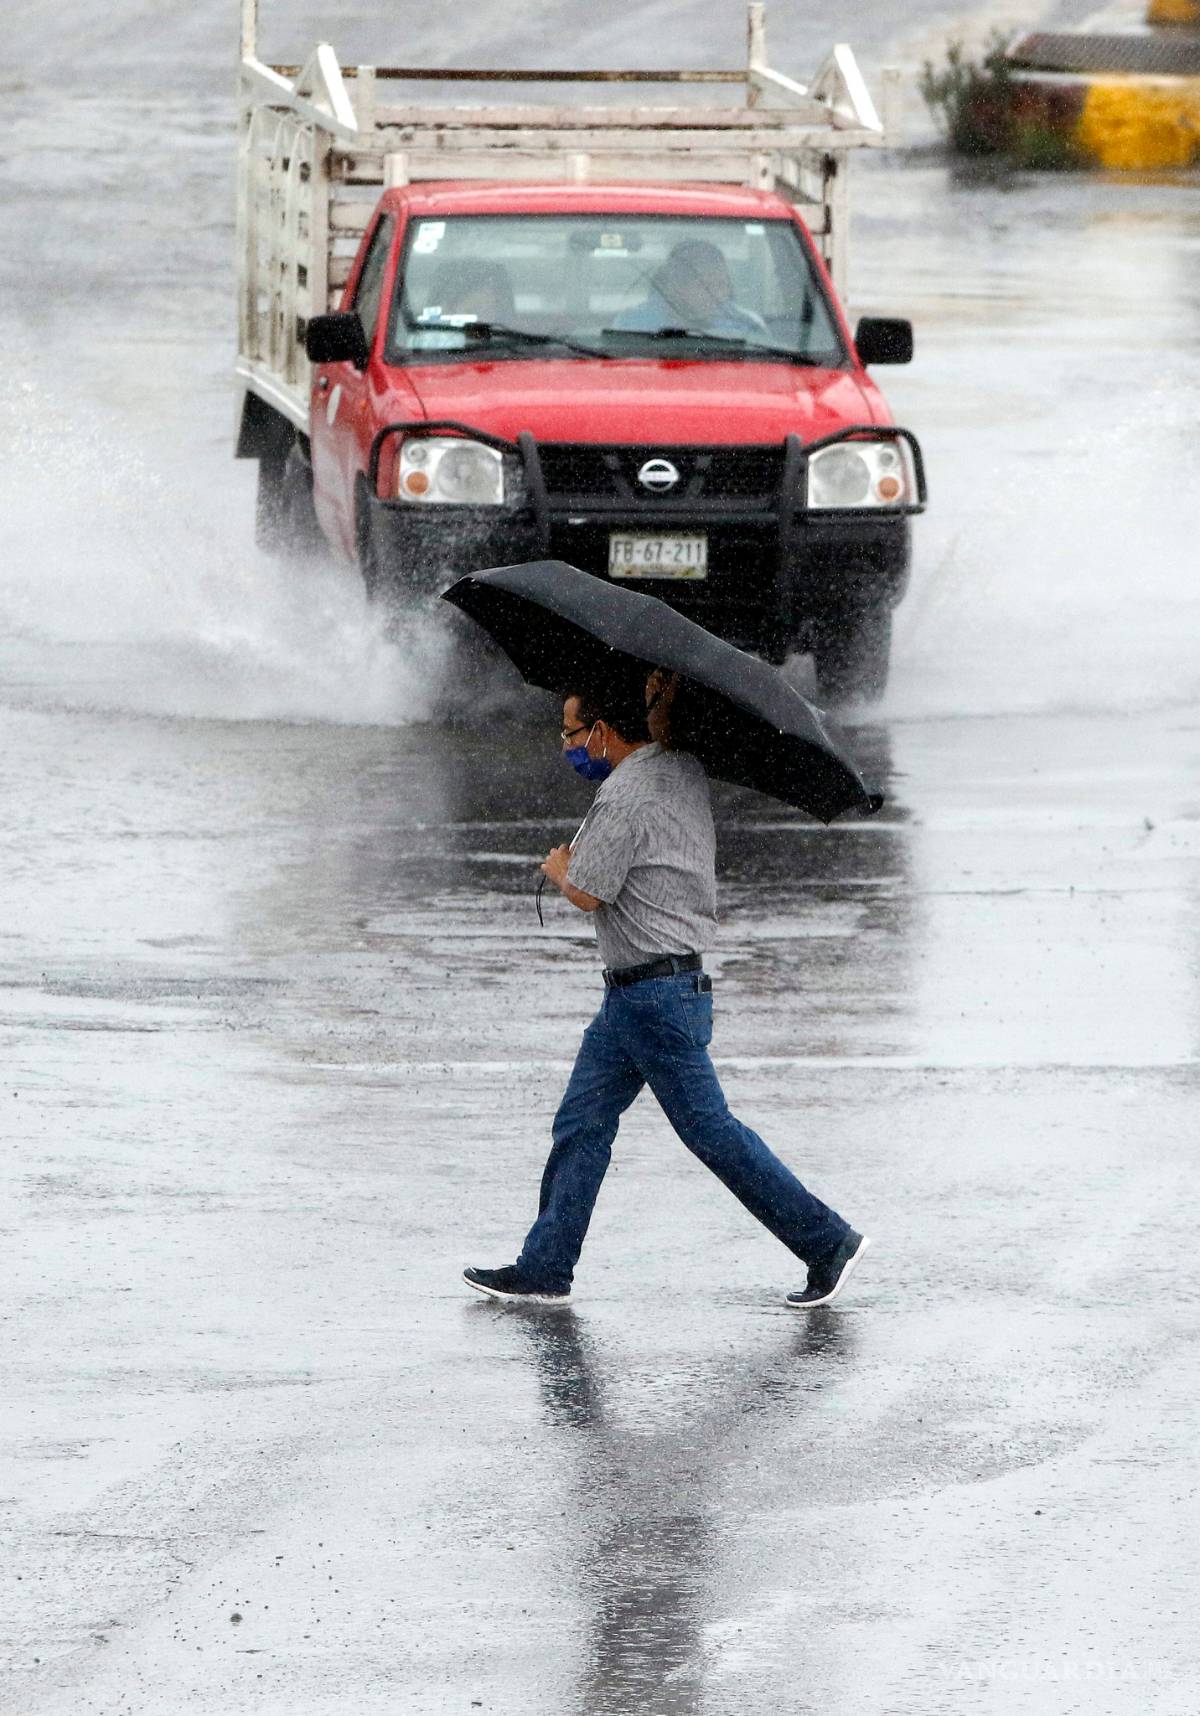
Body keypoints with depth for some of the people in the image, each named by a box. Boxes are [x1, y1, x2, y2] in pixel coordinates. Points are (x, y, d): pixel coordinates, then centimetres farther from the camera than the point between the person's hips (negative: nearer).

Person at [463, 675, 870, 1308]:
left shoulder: (626, 796, -18)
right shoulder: (682, 767, 10)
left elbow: (586, 893, -16)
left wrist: (559, 868, 5)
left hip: (659, 992, -10)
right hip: (630, 994, 10)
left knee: (709, 1129, -6)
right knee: (581, 1124, 9)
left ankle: (826, 1239, 0)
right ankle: (544, 1268, 11)